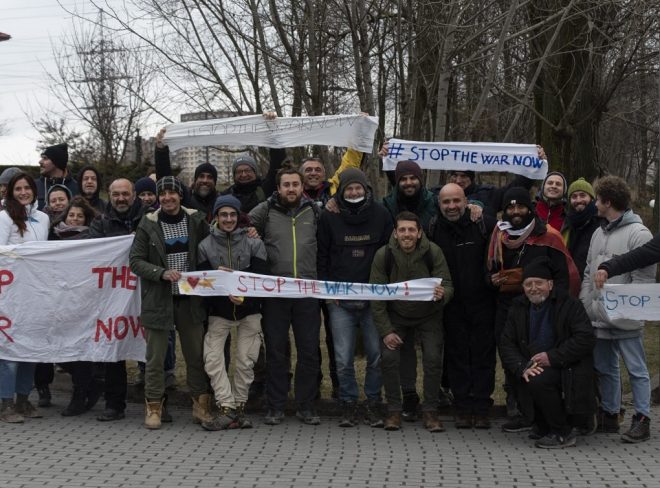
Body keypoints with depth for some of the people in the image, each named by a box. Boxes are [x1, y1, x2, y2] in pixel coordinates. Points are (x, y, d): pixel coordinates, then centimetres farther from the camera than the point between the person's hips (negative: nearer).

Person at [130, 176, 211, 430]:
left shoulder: (196, 220, 2)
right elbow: (136, 260, -4)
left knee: (196, 355, 7)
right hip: (159, 300, -2)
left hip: (189, 300, 2)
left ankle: (201, 406, 18)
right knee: (155, 358, 3)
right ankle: (154, 407, 13)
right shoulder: (148, 224, -3)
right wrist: (162, 273, -16)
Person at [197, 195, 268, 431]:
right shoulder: (206, 245, 0)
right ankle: (227, 408, -9)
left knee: (245, 360, 0)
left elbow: (259, 277, -8)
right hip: (219, 311, 0)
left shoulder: (254, 243, -2)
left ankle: (238, 407, 14)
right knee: (212, 358, -11)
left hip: (249, 309, 0)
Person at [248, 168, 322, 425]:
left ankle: (306, 406, 15)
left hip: (308, 291, 1)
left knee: (309, 351, 5)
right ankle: (275, 406, 14)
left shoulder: (314, 211, 8)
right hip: (274, 292, -1)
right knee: (276, 351, 5)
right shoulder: (265, 211, 4)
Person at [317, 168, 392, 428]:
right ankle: (348, 403, 14)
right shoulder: (329, 217, 4)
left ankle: (372, 403, 18)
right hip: (339, 299, 0)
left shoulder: (381, 215, 5)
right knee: (343, 358, 0)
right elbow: (322, 255, 8)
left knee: (377, 354, 2)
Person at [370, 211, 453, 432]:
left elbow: (448, 285, -16)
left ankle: (430, 411, 2)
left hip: (428, 315, 0)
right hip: (396, 315, 0)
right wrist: (385, 331, -16)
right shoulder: (383, 255, -18)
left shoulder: (433, 252, -19)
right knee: (388, 357, -15)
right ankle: (394, 411, 1)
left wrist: (442, 294, -42)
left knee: (433, 358, -15)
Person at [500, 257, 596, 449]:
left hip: (566, 369, -5)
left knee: (538, 381, -31)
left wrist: (552, 357, -20)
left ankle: (563, 434, -13)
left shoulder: (569, 304, -5)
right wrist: (522, 367, -17)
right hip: (534, 367, 6)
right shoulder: (518, 308, 8)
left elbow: (586, 339, -15)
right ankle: (544, 429, 3)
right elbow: (506, 344, 2)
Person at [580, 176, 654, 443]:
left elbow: (643, 280, -14)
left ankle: (642, 419, 7)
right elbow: (588, 274, 18)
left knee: (636, 369, 1)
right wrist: (586, 306, 8)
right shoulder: (598, 233, 15)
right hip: (597, 318, 8)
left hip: (624, 319, -8)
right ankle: (609, 415, 26)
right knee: (604, 369, 15)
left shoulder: (638, 234, -9)